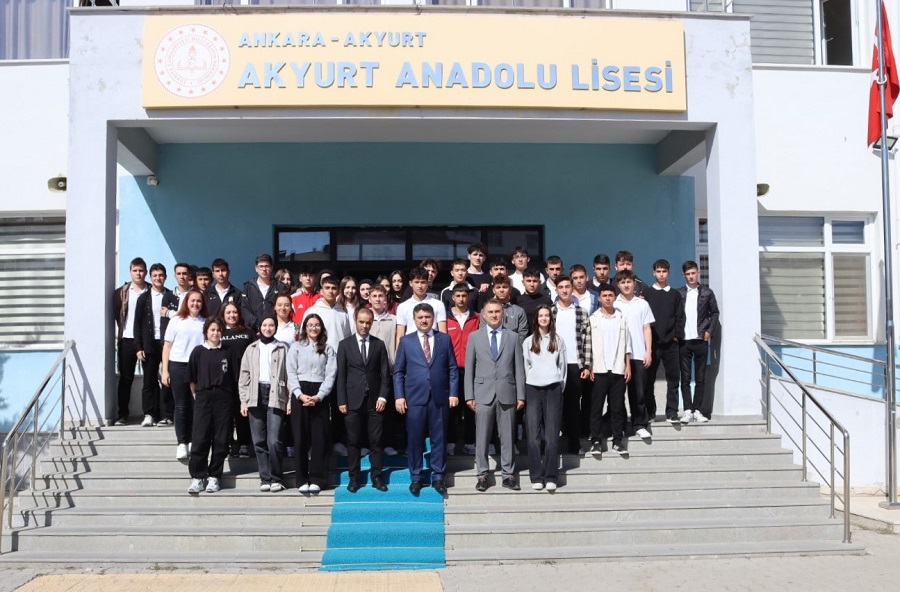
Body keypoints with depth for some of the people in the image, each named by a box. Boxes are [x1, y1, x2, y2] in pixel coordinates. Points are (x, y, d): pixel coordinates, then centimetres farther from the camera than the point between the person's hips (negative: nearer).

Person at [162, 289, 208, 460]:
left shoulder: (206, 322, 7)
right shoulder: (176, 321, 5)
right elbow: (167, 346, 5)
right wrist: (165, 370, 0)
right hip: (178, 366, -1)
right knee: (181, 406, 1)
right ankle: (182, 443, 3)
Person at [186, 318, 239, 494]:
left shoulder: (228, 353, 8)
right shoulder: (198, 351, 6)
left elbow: (235, 377, 7)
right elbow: (192, 377, 8)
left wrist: (231, 397, 2)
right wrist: (195, 394, 6)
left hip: (224, 398, 1)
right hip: (203, 397, -1)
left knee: (221, 440, 2)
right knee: (199, 439, -4)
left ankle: (214, 476, 10)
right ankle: (197, 477, 1)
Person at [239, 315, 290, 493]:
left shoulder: (283, 349, 7)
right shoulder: (251, 349, 14)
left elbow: (289, 375, 2)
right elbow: (244, 376, 11)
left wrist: (290, 401, -6)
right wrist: (244, 401, 3)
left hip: (276, 396, -3)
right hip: (256, 396, 3)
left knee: (274, 441, -10)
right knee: (259, 441, 4)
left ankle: (276, 478, 4)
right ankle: (265, 478, 13)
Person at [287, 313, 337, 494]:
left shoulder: (328, 349, 11)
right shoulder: (296, 347, 9)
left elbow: (331, 375, 2)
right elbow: (291, 373, 1)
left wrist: (319, 396, -12)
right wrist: (300, 395, -13)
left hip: (320, 396, 1)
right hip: (299, 395, 0)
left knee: (319, 437, -2)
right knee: (300, 437, 0)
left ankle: (317, 479, 3)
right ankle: (302, 480, 5)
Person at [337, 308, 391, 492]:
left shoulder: (379, 344, 8)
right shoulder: (345, 345, 5)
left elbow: (385, 374, 6)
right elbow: (341, 375, 2)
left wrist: (383, 397, -5)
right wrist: (341, 401, -4)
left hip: (375, 400, 1)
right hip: (353, 400, -1)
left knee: (376, 441, 2)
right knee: (353, 441, 4)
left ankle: (376, 476, 10)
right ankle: (354, 477, 12)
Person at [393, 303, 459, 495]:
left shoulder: (444, 339, 7)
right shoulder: (406, 341, 6)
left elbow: (452, 369, 6)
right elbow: (398, 371, 4)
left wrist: (453, 393, -3)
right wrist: (399, 396, -5)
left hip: (440, 398, 1)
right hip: (414, 398, 0)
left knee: (439, 439, 6)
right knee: (415, 439, 4)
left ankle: (438, 477, 16)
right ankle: (415, 477, 16)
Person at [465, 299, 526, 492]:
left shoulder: (513, 337, 9)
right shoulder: (474, 337, 7)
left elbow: (519, 368, 6)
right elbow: (469, 368, 5)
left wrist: (521, 395, 1)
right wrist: (469, 395, -1)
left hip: (507, 393, 1)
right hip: (483, 393, 0)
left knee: (507, 436, 5)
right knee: (482, 437, 2)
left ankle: (509, 475, 13)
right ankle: (482, 475, 11)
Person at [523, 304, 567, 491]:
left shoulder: (558, 341, 9)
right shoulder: (528, 342, 9)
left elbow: (563, 366, 11)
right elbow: (525, 366, 11)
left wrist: (560, 387, 6)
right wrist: (525, 392, 7)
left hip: (553, 390, 0)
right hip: (533, 389, 0)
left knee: (551, 435, -3)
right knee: (534, 435, -3)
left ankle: (551, 477, 2)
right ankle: (536, 477, 3)